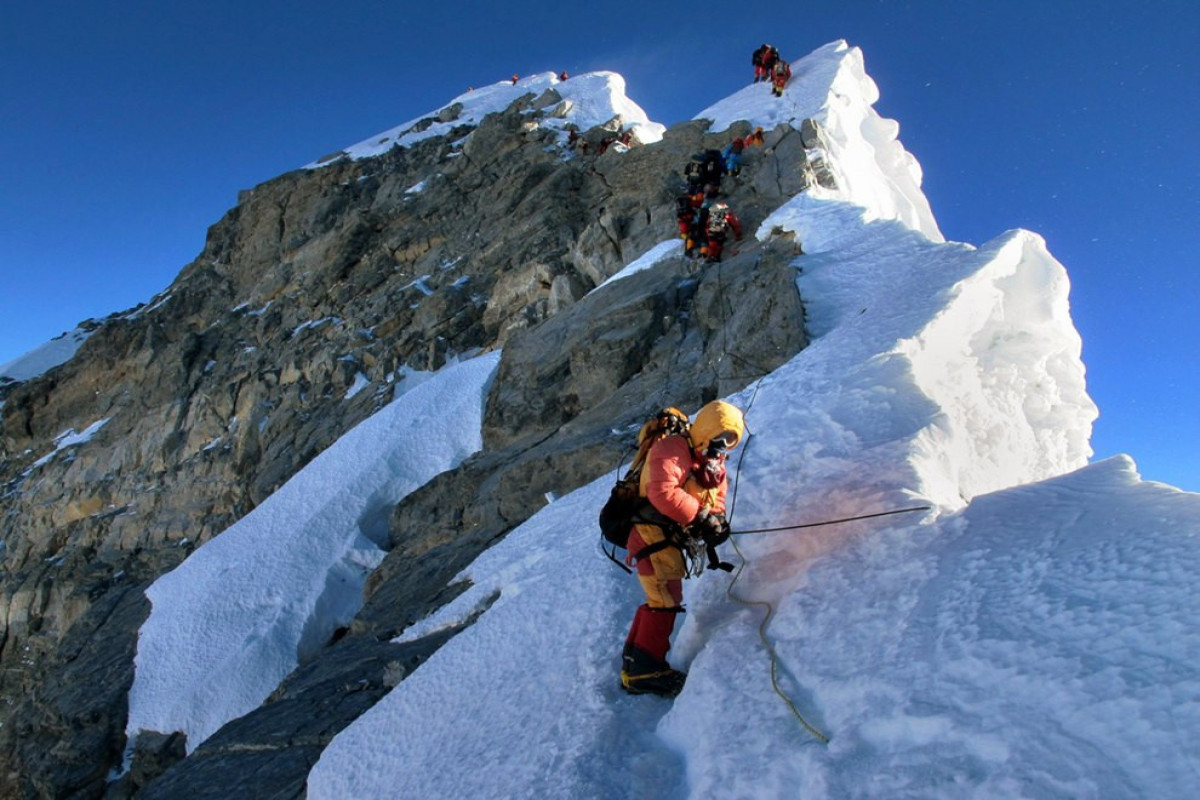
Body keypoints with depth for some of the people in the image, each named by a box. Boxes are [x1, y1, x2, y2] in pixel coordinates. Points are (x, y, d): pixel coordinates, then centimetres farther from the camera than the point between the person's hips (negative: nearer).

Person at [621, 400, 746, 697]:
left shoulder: (714, 464, 15)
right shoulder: (672, 448, -14)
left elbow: (715, 500, 9)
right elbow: (663, 492, -28)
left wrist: (717, 521, -14)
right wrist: (701, 517, -27)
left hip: (671, 537, 10)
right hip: (653, 531, -10)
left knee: (659, 600, 17)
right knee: (666, 599, -12)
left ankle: (634, 665, 28)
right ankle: (646, 670, -6)